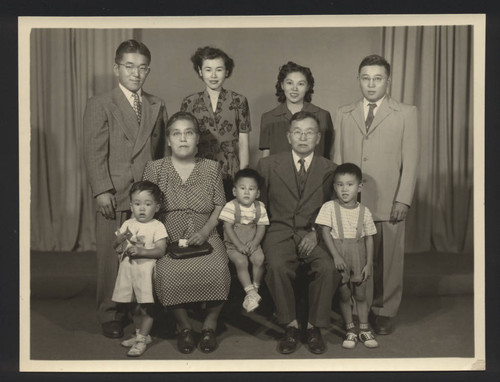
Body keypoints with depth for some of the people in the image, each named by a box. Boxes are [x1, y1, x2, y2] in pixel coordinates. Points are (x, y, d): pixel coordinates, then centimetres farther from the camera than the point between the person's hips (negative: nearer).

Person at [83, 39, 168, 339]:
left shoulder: (158, 106, 14)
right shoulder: (100, 105, 4)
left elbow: (162, 150, 13)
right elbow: (95, 152, -3)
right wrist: (102, 190, -11)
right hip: (115, 194, -2)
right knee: (112, 258, 4)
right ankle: (111, 315, 18)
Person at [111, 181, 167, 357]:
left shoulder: (157, 226, -6)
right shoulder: (127, 224, 7)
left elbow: (160, 250, -14)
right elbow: (116, 248, 5)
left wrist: (141, 251, -26)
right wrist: (122, 238, -16)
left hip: (146, 271, -5)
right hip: (128, 269, 5)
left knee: (146, 307, -1)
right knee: (135, 307, 15)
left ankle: (141, 340, 10)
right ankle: (141, 334, 31)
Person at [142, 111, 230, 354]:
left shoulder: (212, 168, 11)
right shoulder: (154, 169, 8)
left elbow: (220, 206, 10)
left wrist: (205, 231, -7)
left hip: (204, 237, 1)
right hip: (168, 240, 0)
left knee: (217, 268, -32)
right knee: (168, 272, -33)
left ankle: (210, 325, -4)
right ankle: (184, 327, -5)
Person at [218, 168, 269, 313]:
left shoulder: (260, 207, -1)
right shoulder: (230, 206, -11)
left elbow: (261, 227, 0)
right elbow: (228, 228, -13)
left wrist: (255, 242, -15)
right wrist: (238, 244, -19)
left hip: (252, 243, 3)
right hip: (233, 244, -2)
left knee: (259, 259, -22)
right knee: (241, 262, -26)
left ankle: (255, 288, -2)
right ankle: (250, 292, -18)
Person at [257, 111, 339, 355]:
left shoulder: (329, 170, 10)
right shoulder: (268, 165, 9)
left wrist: (316, 232, -6)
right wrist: (265, 233, 1)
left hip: (314, 235, 1)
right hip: (280, 232, 0)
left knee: (328, 267, -29)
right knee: (277, 266, -32)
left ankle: (314, 326, -8)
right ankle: (290, 325, -11)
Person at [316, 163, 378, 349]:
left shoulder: (364, 211, -1)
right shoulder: (329, 207, -7)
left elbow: (369, 238, 2)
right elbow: (325, 232, -11)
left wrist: (369, 264, -2)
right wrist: (336, 256, -18)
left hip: (358, 257, 1)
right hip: (339, 256, -1)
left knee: (360, 294, 8)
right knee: (344, 295, 6)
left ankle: (364, 329, 23)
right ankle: (350, 330, 20)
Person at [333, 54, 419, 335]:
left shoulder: (406, 114, 6)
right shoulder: (344, 114, 14)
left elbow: (411, 160, 1)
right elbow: (338, 158, 12)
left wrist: (403, 200, -7)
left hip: (388, 201, -1)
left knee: (388, 260, 5)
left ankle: (384, 312, 21)